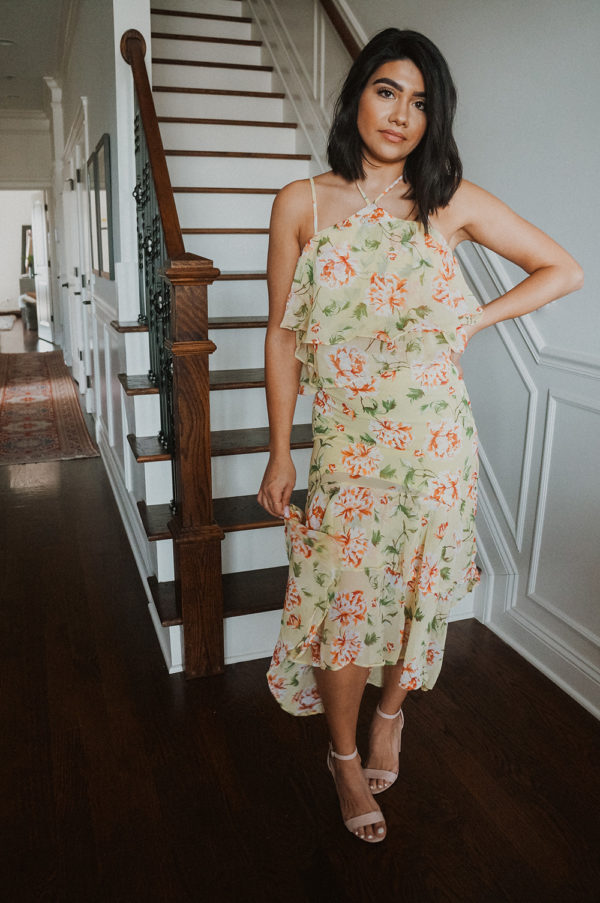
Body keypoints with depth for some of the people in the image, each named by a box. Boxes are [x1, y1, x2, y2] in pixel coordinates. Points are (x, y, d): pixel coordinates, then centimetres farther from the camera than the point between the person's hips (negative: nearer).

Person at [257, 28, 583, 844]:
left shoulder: (453, 202, 1)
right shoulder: (302, 204, 1)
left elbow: (566, 269, 9)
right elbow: (282, 333, 2)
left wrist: (475, 321, -2)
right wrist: (278, 454, 1)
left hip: (437, 439, 1)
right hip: (348, 443, 0)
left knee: (420, 589, 13)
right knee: (346, 599, 3)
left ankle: (392, 711, 44)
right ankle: (345, 756, 30)